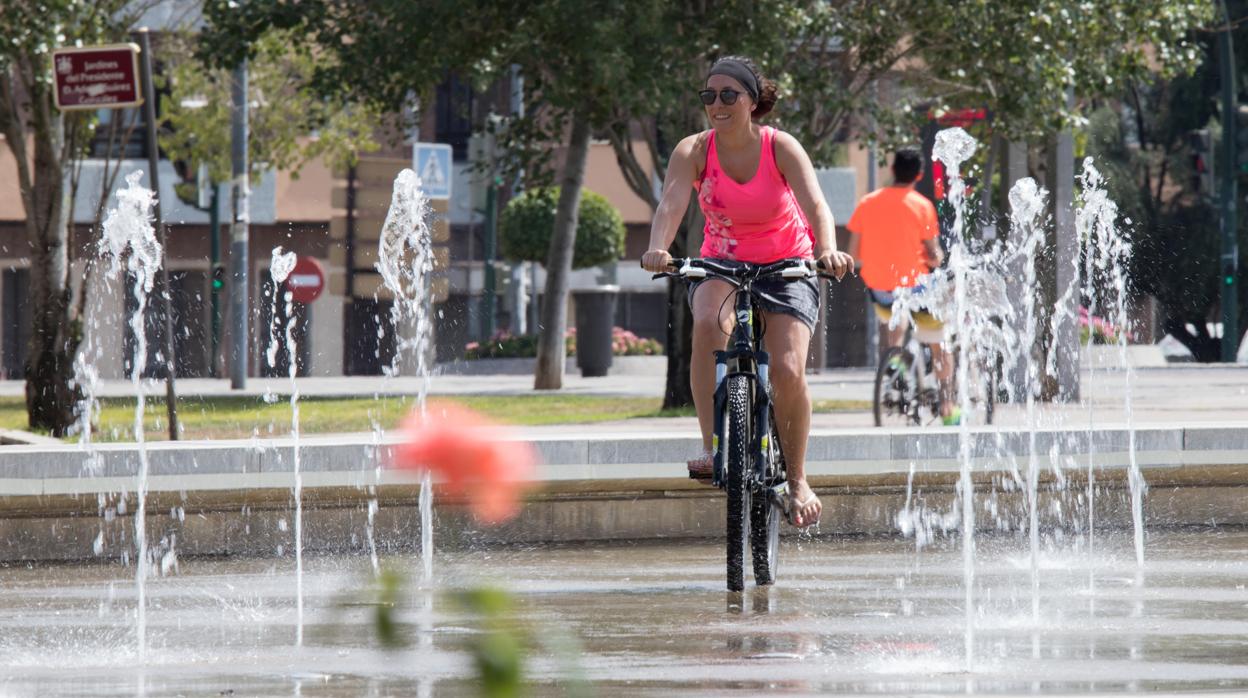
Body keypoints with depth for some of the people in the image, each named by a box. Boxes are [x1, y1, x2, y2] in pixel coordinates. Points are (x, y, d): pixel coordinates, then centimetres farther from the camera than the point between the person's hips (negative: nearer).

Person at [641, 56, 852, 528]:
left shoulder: (781, 148, -15)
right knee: (709, 321, -35)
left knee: (788, 371, -19)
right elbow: (671, 205, -28)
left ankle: (796, 478, 4)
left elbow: (815, 205, -29)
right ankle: (712, 448, -31)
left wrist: (828, 250, -51)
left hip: (786, 267, -1)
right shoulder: (694, 151, -12)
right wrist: (658, 248, -50)